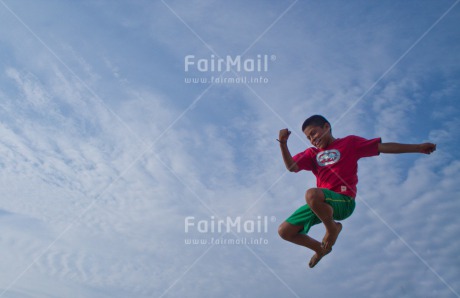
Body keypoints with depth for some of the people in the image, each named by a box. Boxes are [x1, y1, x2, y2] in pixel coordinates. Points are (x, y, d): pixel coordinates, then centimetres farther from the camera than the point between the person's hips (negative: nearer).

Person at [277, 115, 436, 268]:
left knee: (312, 194, -38)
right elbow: (292, 167, 0)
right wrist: (283, 143, -14)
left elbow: (382, 147, 3)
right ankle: (319, 248, 25)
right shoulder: (312, 153, 16)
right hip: (321, 205, 6)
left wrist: (418, 148, -3)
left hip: (343, 201, -6)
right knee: (284, 231, 1)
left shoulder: (349, 143, 7)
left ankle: (333, 228, -8)